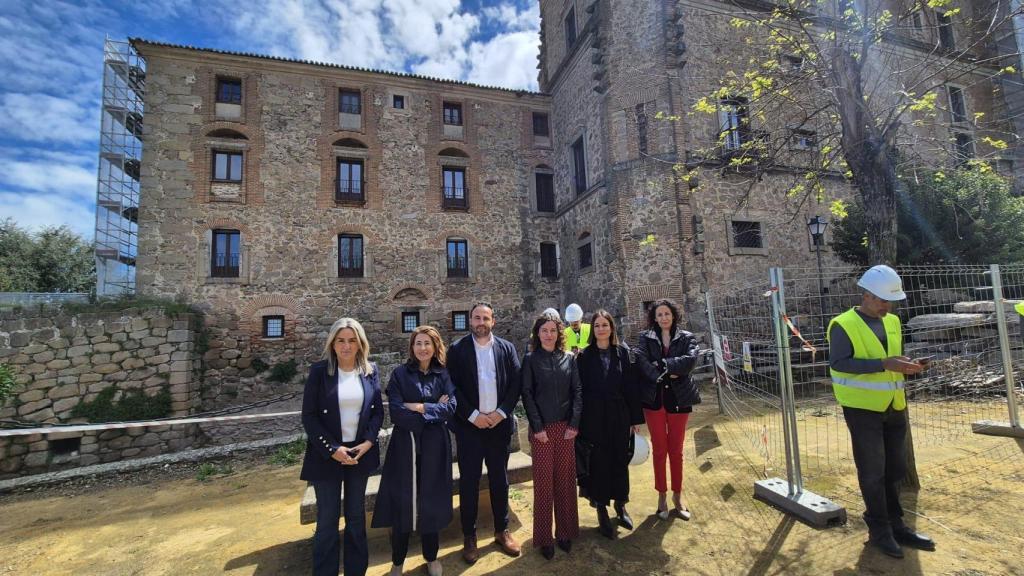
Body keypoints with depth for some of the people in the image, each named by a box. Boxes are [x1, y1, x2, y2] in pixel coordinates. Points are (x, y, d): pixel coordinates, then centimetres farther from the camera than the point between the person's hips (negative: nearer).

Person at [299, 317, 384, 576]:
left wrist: (367, 442, -11)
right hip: (327, 455, -2)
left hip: (360, 452, 2)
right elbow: (309, 416, -9)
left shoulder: (371, 370, -2)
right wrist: (332, 449, -14)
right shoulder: (319, 371, -9)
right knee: (327, 520, 8)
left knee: (356, 516, 16)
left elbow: (378, 411, 2)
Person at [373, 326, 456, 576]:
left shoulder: (443, 375, 2)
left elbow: (450, 408, -9)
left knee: (431, 501, 13)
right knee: (403, 502, 8)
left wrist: (419, 407, -15)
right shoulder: (400, 374, -4)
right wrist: (434, 409, -12)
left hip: (435, 446, 2)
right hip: (406, 445, -1)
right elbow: (397, 413, -14)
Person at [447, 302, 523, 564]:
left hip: (499, 424, 2)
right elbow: (452, 387, -8)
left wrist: (501, 412, -10)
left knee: (500, 479, 15)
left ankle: (502, 530, 34)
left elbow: (516, 383, 0)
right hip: (469, 425, -2)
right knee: (469, 481, 10)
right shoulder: (457, 349, -4)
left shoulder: (507, 348, 2)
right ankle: (469, 537, 28)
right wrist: (472, 415, -14)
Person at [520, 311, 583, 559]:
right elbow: (527, 394, -5)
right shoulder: (530, 359, -2)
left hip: (566, 427, 2)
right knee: (544, 482, 6)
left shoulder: (569, 359, 6)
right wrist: (537, 427, -10)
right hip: (541, 429, -2)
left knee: (565, 480, 10)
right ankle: (544, 538, 21)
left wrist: (574, 424, -5)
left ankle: (565, 531, 27)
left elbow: (577, 391, 3)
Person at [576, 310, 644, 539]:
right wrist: (578, 421, -6)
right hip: (593, 418, -2)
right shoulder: (584, 356, -4)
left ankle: (620, 506, 36)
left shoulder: (623, 353, 0)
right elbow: (579, 389, -4)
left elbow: (632, 387, 1)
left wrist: (636, 419, 1)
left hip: (619, 416, 2)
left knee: (620, 461, 13)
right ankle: (602, 512, 25)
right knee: (598, 464, 7)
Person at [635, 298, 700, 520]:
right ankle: (662, 496, 25)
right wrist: (665, 375, -23)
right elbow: (641, 361, -16)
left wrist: (662, 364, -20)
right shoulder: (645, 338, 1)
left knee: (676, 451, 13)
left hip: (678, 399, 1)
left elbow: (690, 359, -17)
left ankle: (677, 496, 30)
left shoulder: (686, 338, 2)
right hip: (654, 399, 0)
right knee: (659, 450, 10)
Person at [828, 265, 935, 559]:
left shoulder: (892, 322, 9)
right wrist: (884, 364, -28)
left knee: (895, 469, 18)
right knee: (873, 472, 3)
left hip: (894, 407, 8)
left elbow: (893, 357, 19)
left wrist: (907, 364, -1)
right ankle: (879, 531, 18)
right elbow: (839, 363, -23)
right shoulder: (844, 324, -15)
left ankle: (895, 524, 34)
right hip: (863, 408, -7)